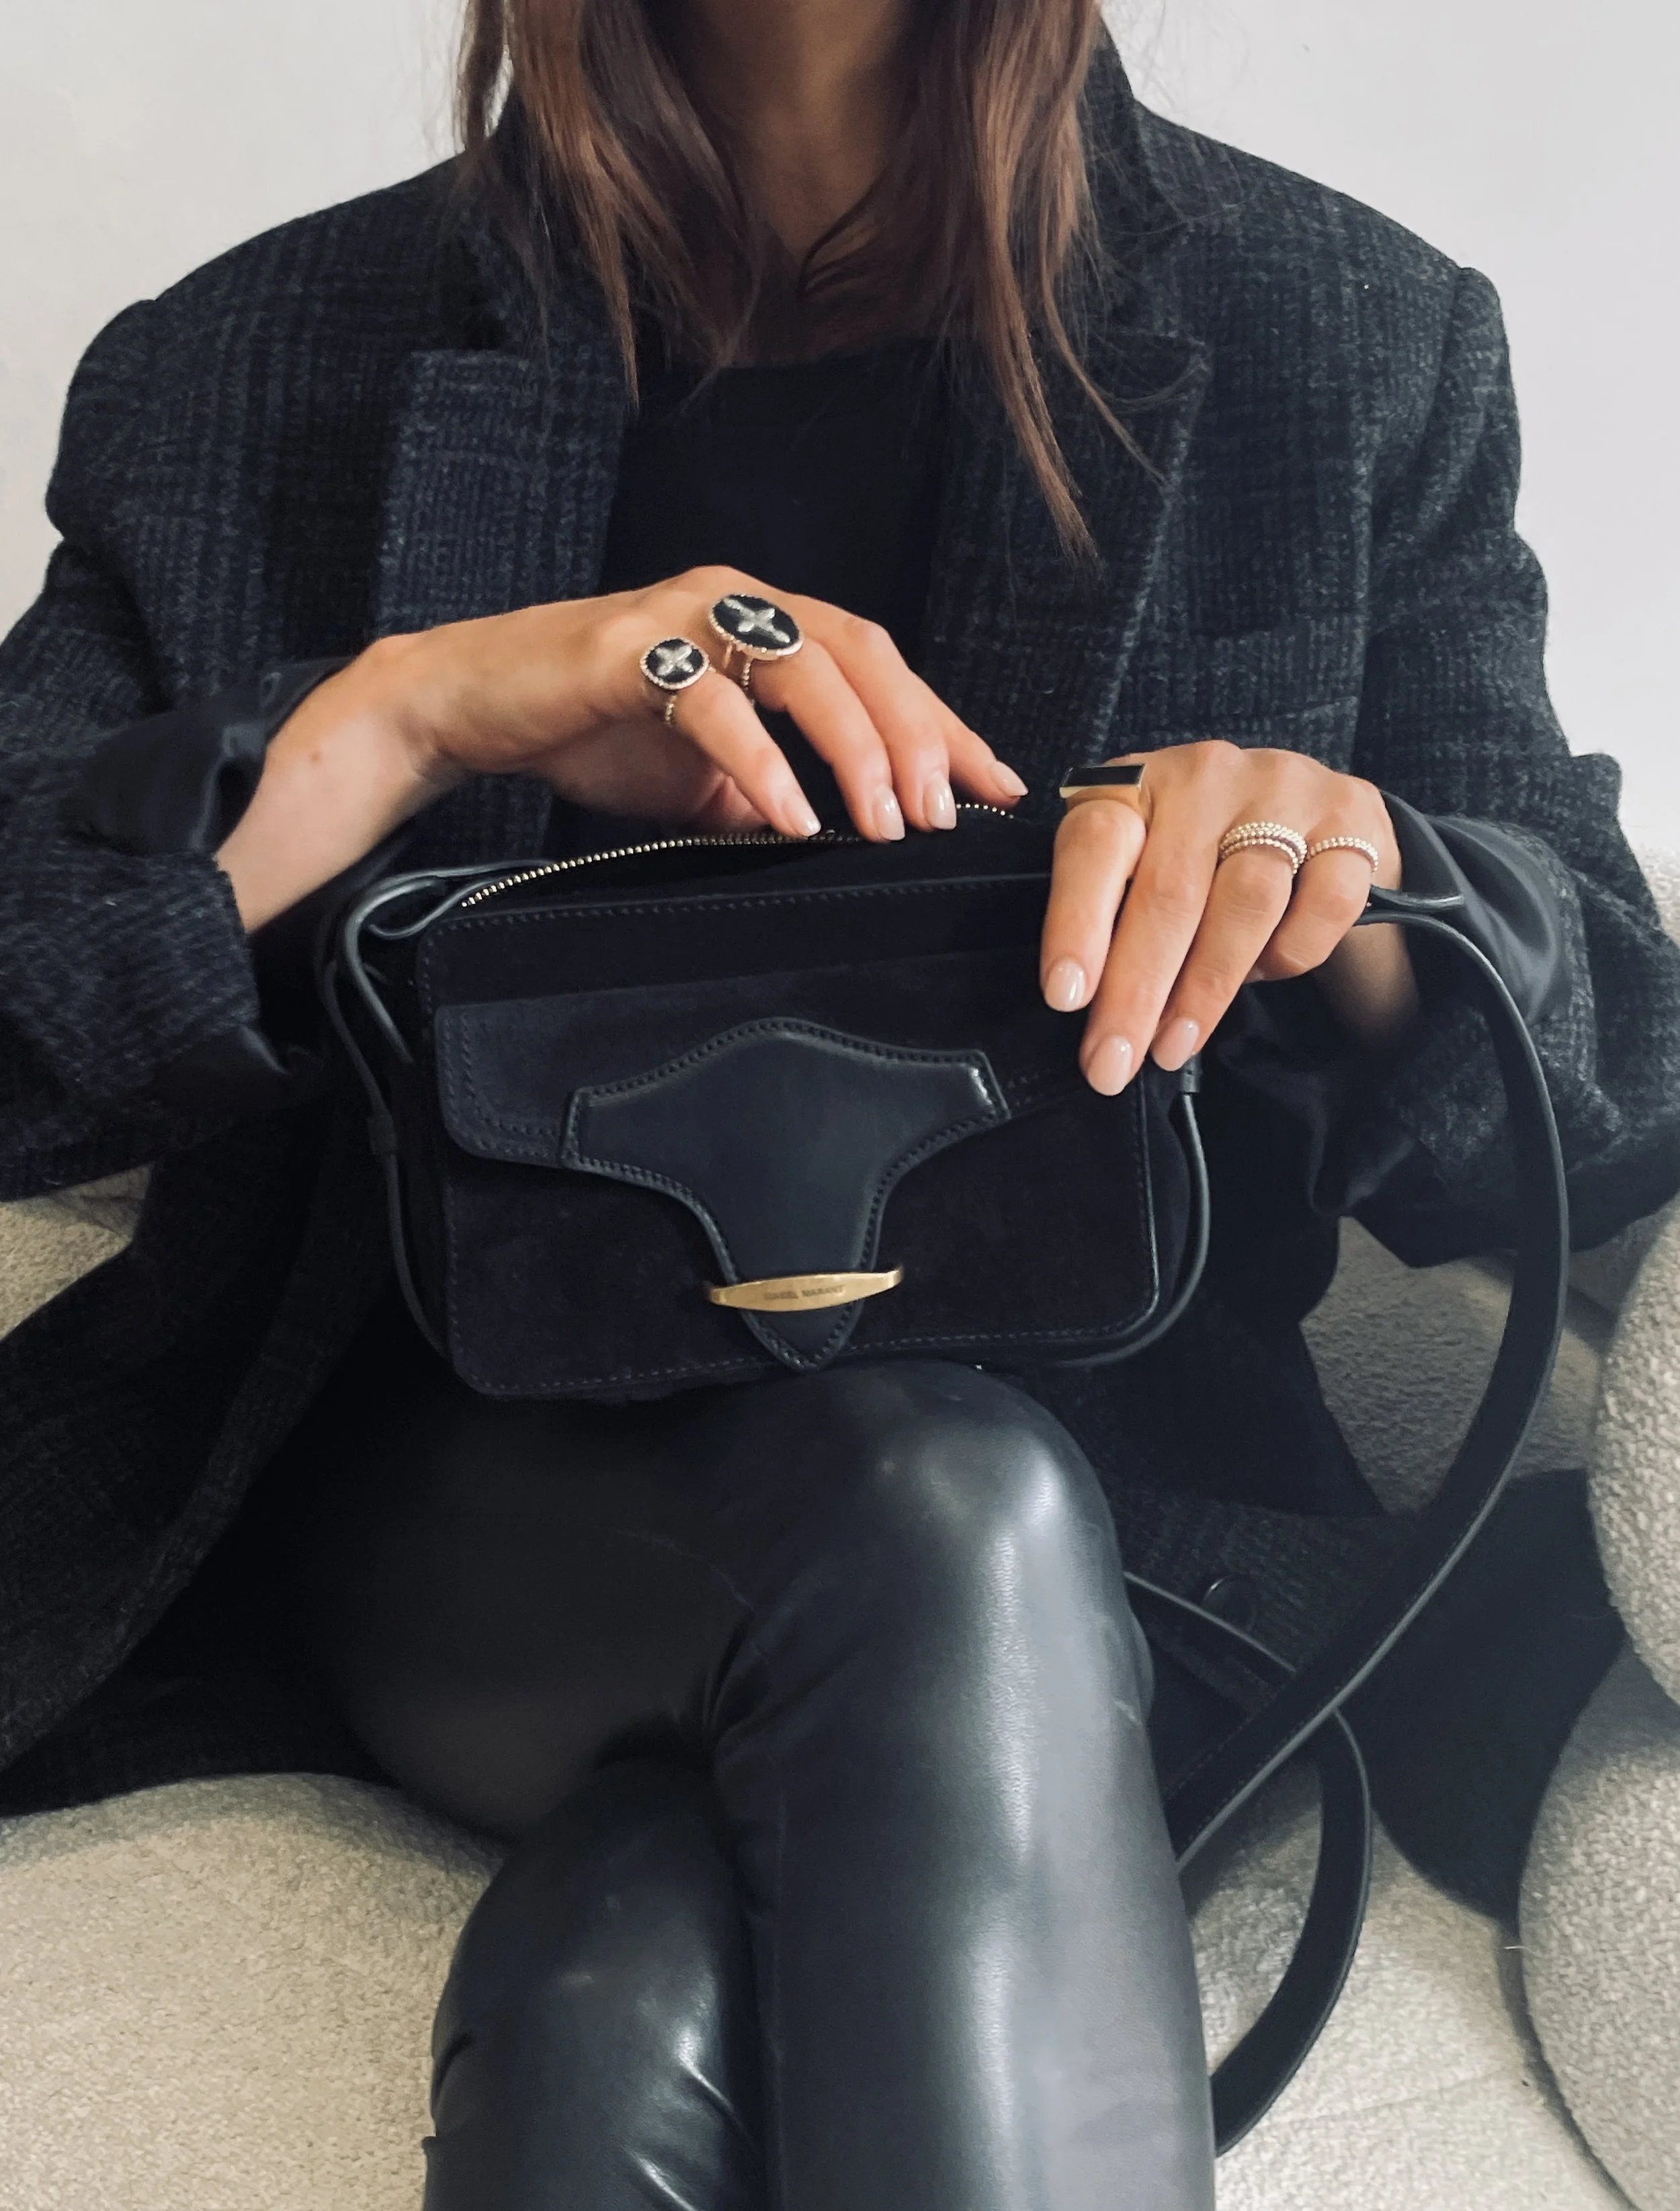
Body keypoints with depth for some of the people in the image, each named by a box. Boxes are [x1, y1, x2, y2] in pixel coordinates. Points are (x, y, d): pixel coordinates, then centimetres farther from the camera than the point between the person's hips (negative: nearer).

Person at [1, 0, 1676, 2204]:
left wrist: (1350, 875, -18)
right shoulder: (247, 375, 5)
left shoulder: (1365, 345, 6)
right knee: (940, 1514, -33)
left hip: (1102, 1478, 0)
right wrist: (404, 707, -19)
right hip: (465, 1499, 1)